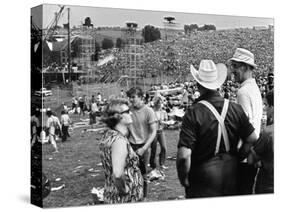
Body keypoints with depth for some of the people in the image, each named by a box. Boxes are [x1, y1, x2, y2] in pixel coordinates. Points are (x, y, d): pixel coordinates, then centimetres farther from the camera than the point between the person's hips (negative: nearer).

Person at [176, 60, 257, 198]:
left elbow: (184, 155, -23)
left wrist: (183, 179, -8)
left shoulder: (194, 113, -18)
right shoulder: (236, 109, -3)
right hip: (231, 175, 5)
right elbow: (252, 139, 4)